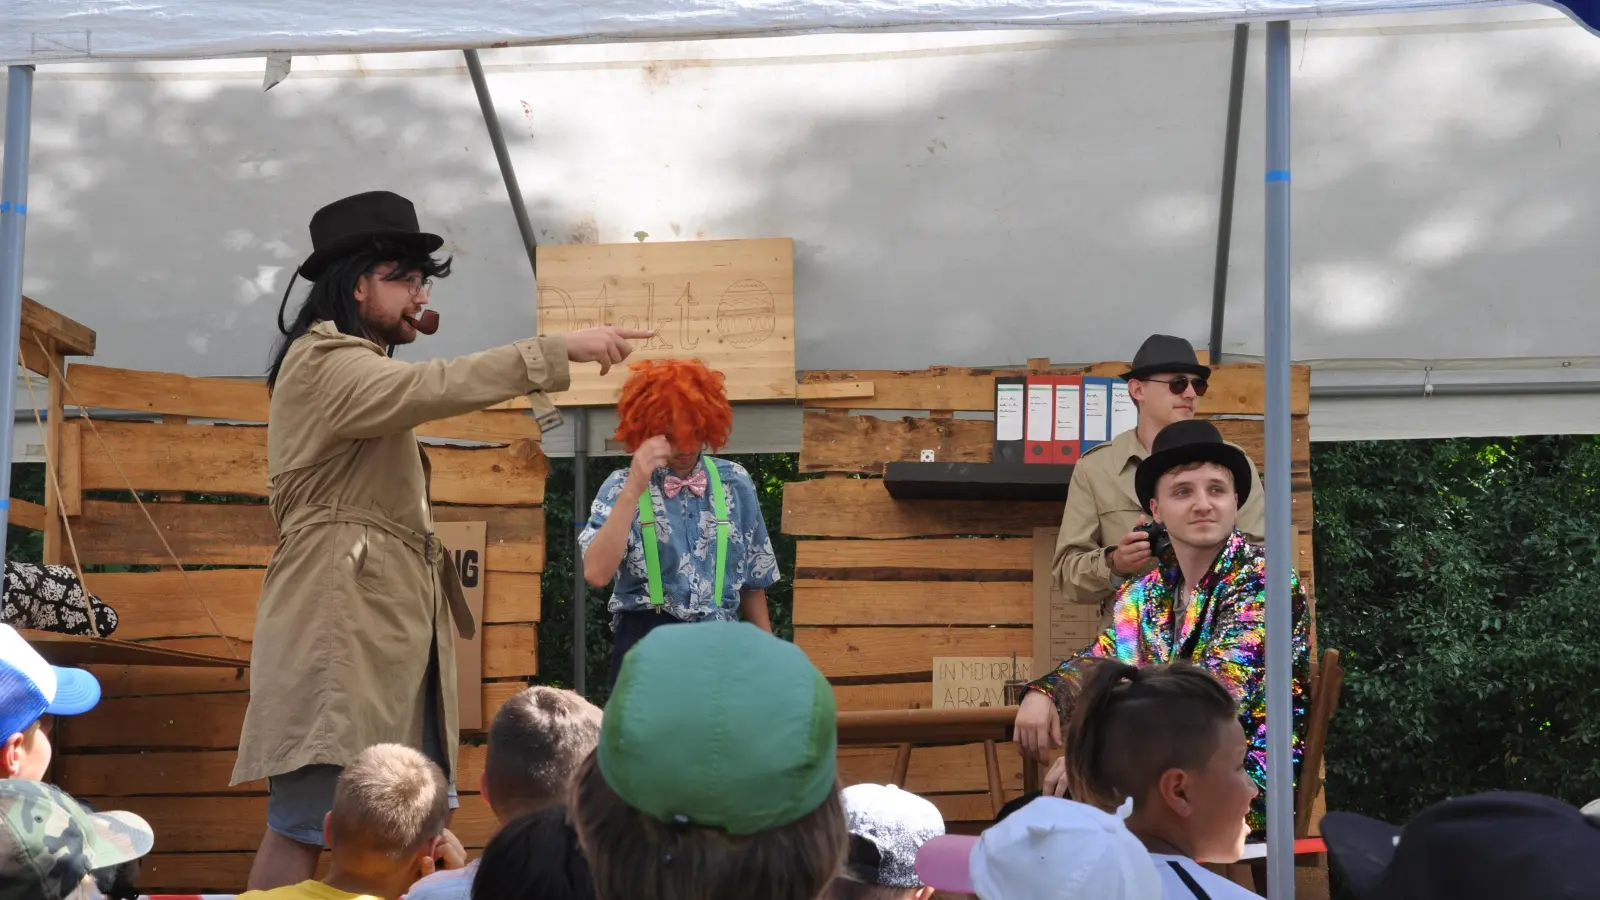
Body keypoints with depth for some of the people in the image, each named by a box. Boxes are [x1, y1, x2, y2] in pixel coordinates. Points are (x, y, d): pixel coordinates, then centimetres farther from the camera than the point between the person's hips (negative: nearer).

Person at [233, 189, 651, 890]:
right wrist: (562, 351, -26)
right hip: (342, 620, -11)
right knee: (304, 825, -13)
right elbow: (435, 388, -24)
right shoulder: (323, 362, -10)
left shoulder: (362, 369, 26)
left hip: (387, 621, 11)